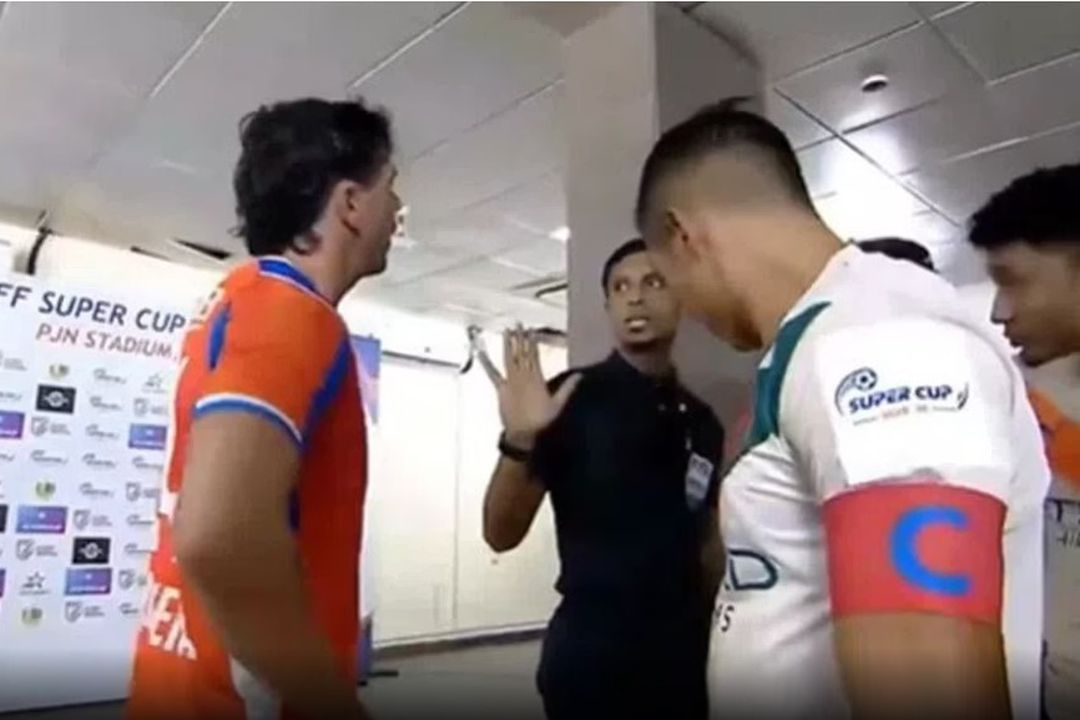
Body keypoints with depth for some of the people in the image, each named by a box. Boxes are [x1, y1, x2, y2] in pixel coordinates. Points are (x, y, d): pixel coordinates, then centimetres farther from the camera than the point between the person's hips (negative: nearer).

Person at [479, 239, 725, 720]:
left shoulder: (701, 422, 5)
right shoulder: (571, 399, -10)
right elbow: (502, 534, -14)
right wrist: (519, 441, -29)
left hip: (684, 651, 5)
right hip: (591, 652, -4)